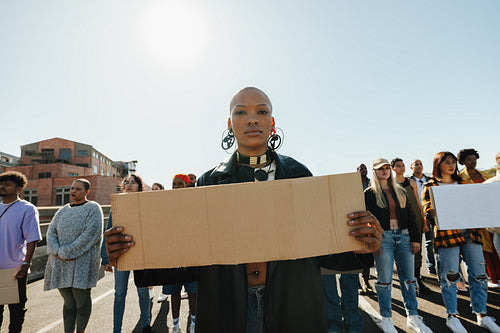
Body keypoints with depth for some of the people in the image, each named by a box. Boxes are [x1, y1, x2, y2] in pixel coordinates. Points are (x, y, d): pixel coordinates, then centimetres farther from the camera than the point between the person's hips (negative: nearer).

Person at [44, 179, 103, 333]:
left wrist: (66, 252, -14)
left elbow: (92, 233, -14)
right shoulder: (63, 210, 16)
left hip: (82, 262, -5)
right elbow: (51, 232, 9)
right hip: (60, 264, 5)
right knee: (68, 301, 10)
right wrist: (57, 252, -10)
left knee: (82, 299, 2)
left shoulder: (93, 208, -3)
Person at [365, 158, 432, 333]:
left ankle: (412, 318, 25)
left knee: (408, 278, 10)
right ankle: (386, 319, 17)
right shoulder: (370, 193, 0)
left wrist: (415, 238, 6)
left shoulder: (400, 191, 14)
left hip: (403, 236, 4)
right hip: (383, 238, -4)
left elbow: (410, 216, 13)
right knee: (385, 280, 3)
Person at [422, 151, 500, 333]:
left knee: (479, 275, 8)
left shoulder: (461, 183, 17)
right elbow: (428, 213, -2)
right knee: (450, 276, 0)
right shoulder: (430, 186, 3)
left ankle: (482, 315, 24)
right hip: (447, 234, -5)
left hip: (470, 232, 5)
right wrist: (434, 214, -23)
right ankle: (452, 316, 14)